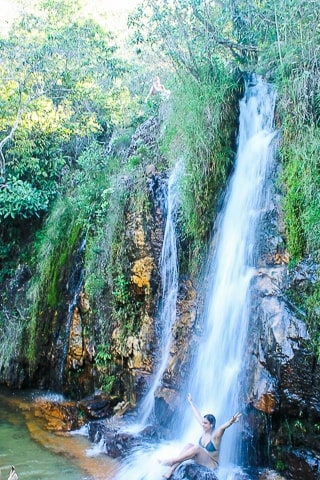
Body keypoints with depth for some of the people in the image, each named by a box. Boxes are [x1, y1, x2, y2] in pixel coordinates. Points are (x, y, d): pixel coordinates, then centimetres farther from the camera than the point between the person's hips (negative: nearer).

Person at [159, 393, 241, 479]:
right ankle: (171, 470, -23)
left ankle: (171, 461, -29)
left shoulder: (215, 435, -19)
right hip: (200, 459, 7)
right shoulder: (204, 430, 0)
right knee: (189, 445, -16)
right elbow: (197, 415, 9)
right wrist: (191, 402, 19)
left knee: (197, 448, -30)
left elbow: (223, 427, -41)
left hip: (211, 464, -7)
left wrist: (231, 422, -61)